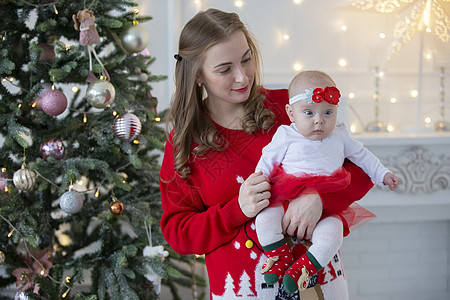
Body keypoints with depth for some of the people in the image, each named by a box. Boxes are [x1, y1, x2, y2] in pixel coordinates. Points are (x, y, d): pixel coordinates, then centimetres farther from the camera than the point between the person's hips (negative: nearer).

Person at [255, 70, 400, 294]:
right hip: (286, 199, -1)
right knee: (265, 219, -28)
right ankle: (282, 259, -8)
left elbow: (361, 155, 24)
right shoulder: (286, 137, 0)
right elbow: (267, 162, 6)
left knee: (331, 233, -29)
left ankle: (302, 268, -17)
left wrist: (382, 175, 21)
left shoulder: (339, 136, 10)